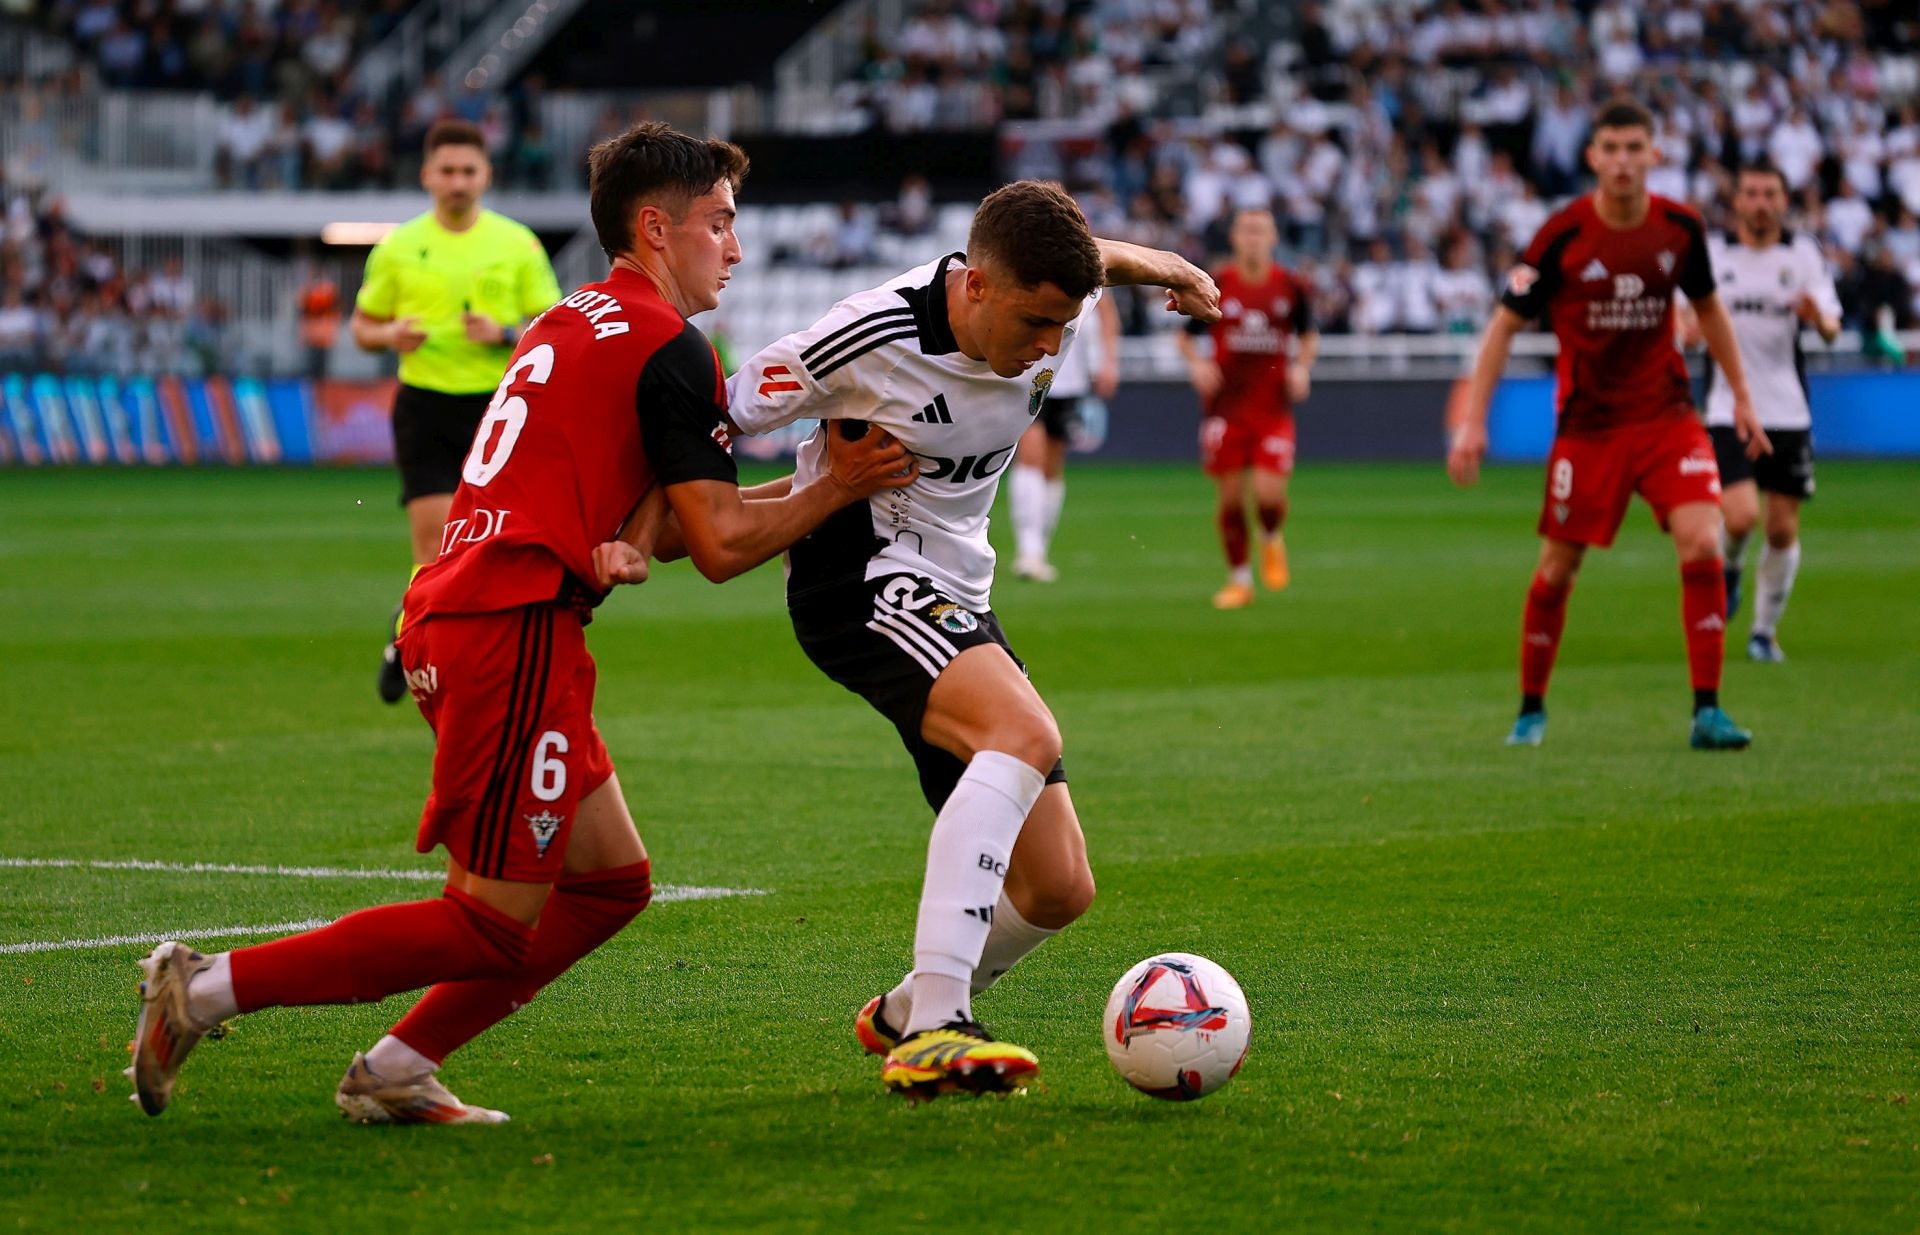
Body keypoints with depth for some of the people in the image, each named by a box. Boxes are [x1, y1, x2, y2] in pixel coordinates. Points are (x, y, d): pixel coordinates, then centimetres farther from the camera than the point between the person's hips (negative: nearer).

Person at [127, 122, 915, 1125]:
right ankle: (206, 989, -6)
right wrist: (835, 486, 4)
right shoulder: (668, 347, -7)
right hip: (514, 630, -10)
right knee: (497, 927, -5)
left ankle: (393, 1074, 11)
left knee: (612, 879, 13)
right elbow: (721, 543, -8)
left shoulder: (571, 321, 21)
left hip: (448, 619, 10)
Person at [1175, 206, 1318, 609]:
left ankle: (1271, 539, 24)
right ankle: (1239, 579, 18)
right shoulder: (1215, 285, -2)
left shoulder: (1293, 287, 1)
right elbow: (1184, 335, 8)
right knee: (1229, 496, 0)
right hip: (1225, 405, 0)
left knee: (1270, 495, -12)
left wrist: (1302, 365, -3)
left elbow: (1309, 335, 16)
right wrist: (1196, 362, -11)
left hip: (1274, 406, 0)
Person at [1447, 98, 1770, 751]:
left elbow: (1708, 308, 14)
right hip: (1587, 422, -2)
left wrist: (1741, 395, 15)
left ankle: (1707, 712, -12)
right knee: (1557, 568, 3)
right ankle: (1531, 709, 23)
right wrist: (1473, 420, -10)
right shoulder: (1563, 236, -13)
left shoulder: (1681, 228, -4)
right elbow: (1505, 324, -6)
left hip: (1666, 414, 2)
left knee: (1702, 544, -17)